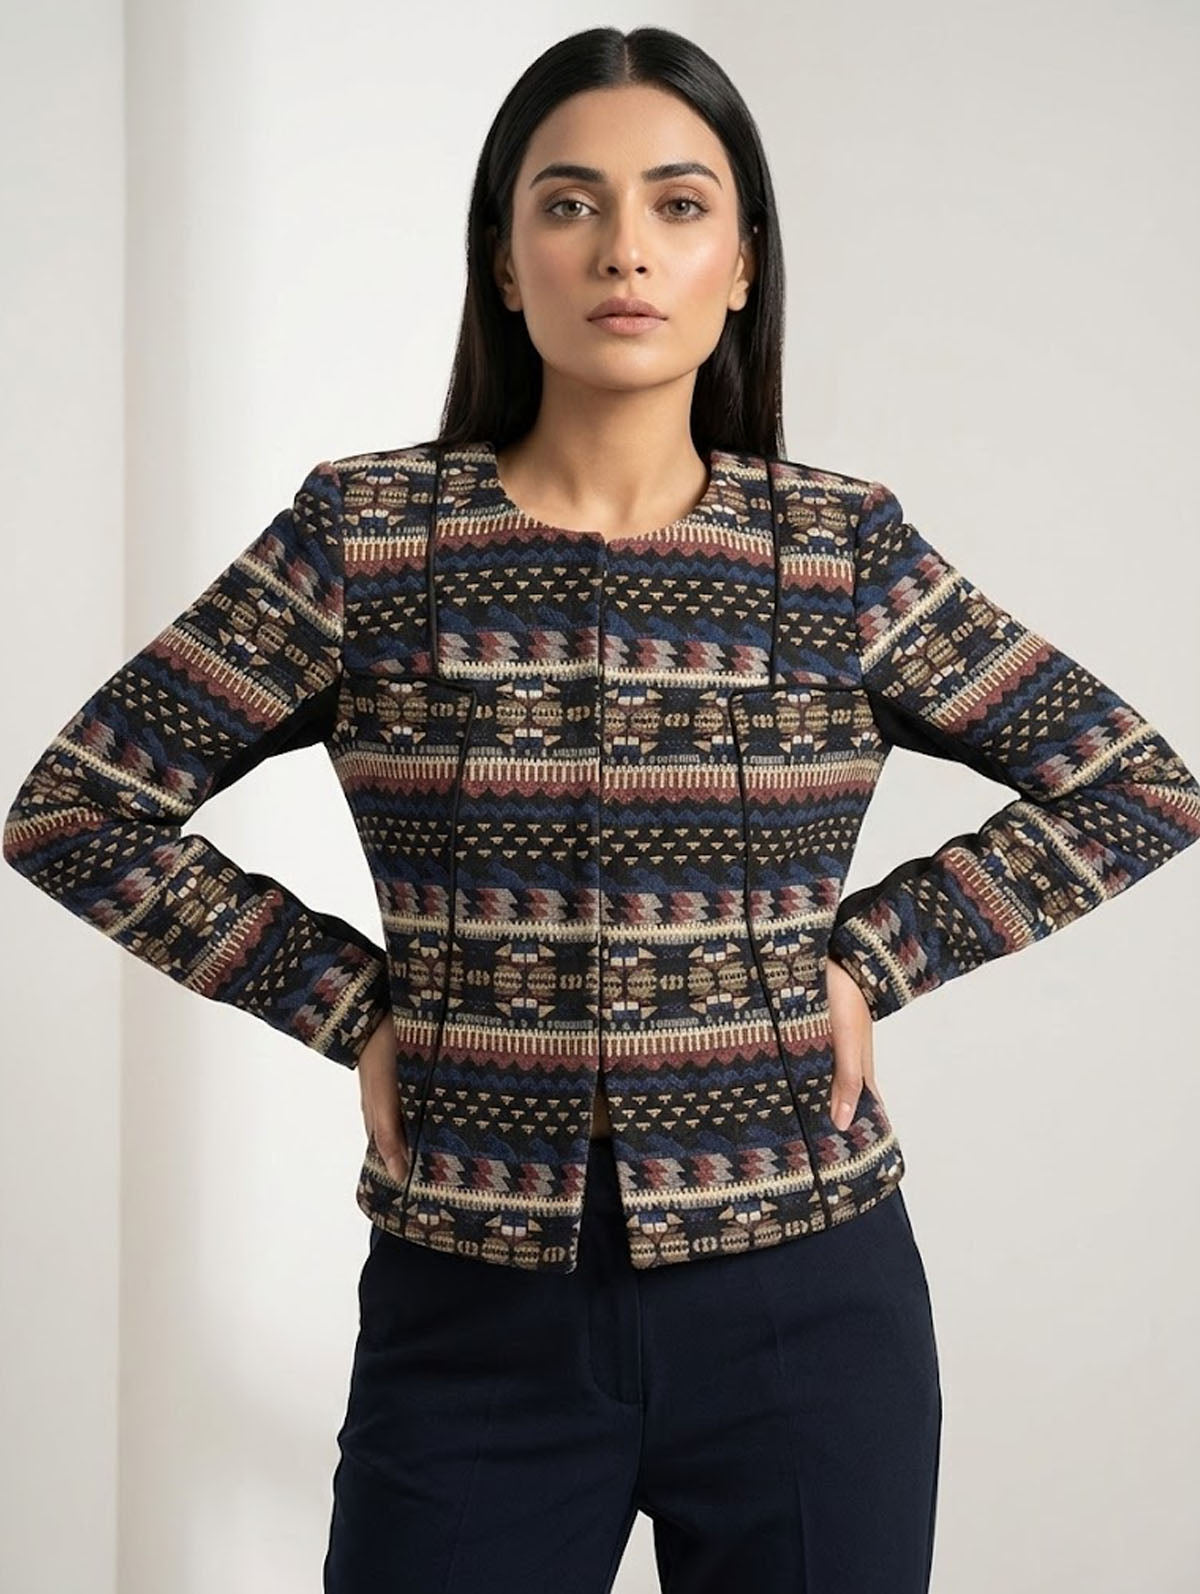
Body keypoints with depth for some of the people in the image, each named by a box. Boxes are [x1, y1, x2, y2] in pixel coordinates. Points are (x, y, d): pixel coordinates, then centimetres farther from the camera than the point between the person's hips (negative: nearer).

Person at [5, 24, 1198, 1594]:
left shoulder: (843, 548, -1)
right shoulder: (365, 533, -3)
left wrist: (873, 958, -1)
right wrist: (349, 998, -4)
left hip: (803, 1305, 1)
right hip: (471, 1323, 0)